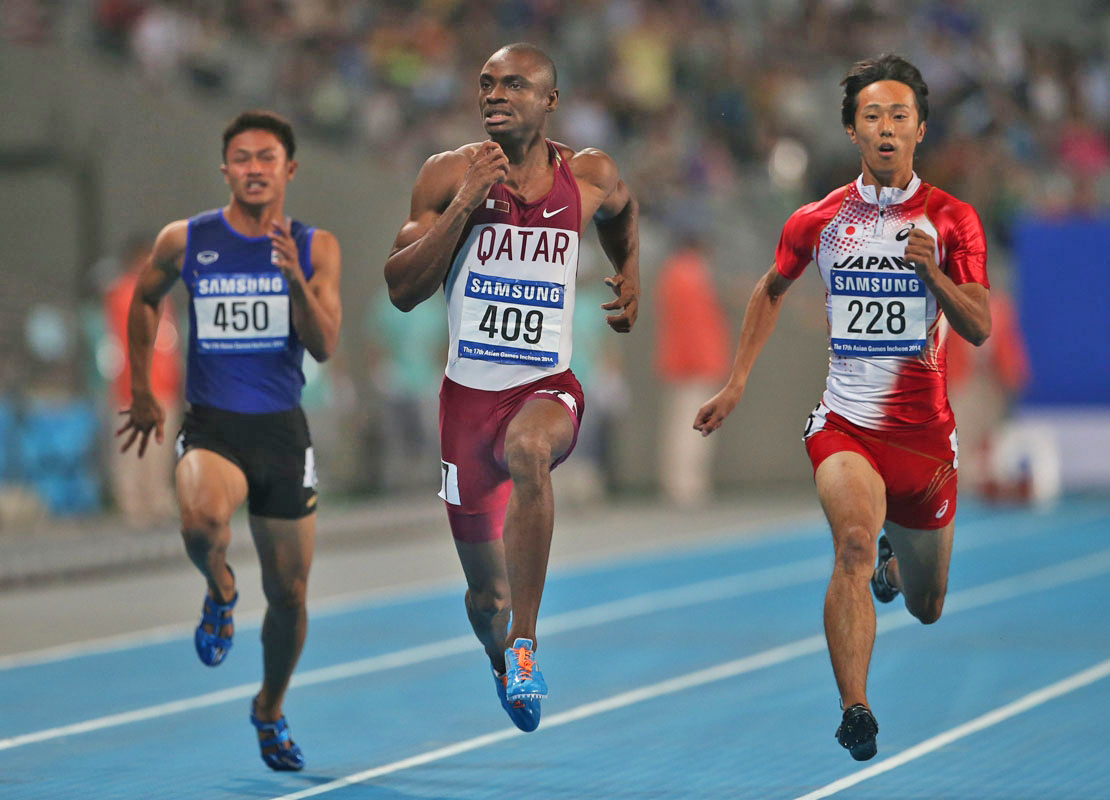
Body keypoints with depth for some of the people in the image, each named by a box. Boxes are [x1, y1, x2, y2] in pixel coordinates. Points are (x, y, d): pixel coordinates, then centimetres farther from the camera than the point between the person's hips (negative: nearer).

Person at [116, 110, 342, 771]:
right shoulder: (184, 242, -1)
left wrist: (295, 280, -24)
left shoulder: (316, 248, 0)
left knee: (289, 596, 9)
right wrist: (142, 390, 17)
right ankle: (221, 592, 0)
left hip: (282, 429, 2)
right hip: (212, 425, -2)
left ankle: (271, 710, 37)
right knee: (202, 520, -36)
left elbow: (325, 348, -8)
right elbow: (145, 301, 18)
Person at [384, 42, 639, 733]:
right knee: (486, 592, 9)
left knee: (529, 448, -40)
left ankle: (524, 646, -35)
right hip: (468, 392, 1)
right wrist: (464, 205, -17)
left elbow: (621, 209, 28)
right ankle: (502, 663, 47)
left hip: (547, 388, -1)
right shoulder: (450, 174, -3)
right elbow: (401, 290, -10)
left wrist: (630, 276, 17)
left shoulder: (589, 176, 2)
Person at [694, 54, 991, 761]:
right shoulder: (819, 221, 1)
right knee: (855, 539, -32)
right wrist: (737, 382, 16)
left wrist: (932, 273, -25)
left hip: (926, 431, 1)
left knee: (926, 609, 16)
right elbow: (772, 290, 21)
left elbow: (980, 330, -8)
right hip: (845, 423, -1)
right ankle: (855, 712, -38)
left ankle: (896, 555, 54)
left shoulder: (952, 220, -2)